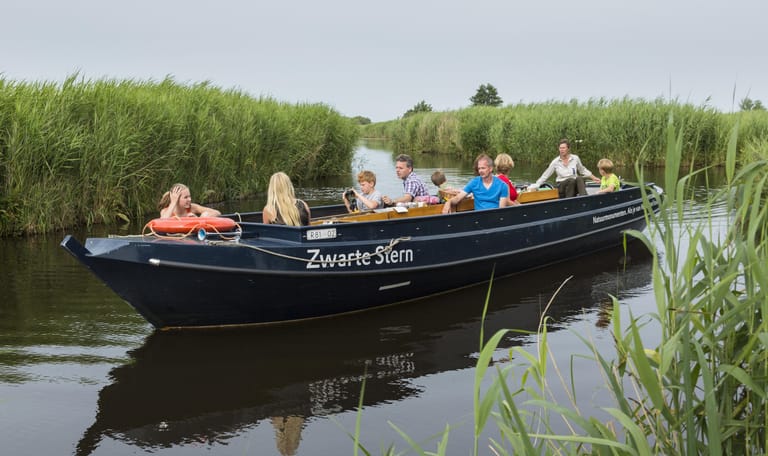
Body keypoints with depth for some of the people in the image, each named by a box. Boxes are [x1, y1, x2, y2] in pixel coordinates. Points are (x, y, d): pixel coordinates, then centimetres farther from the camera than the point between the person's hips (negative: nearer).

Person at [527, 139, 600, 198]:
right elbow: (545, 175, 3)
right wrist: (535, 186, -4)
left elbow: (582, 170, 18)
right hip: (562, 187, -2)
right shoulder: (555, 162, -1)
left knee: (579, 178, -32)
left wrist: (593, 178, 15)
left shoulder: (575, 158, 2)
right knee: (571, 180, -35)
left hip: (575, 186, 2)